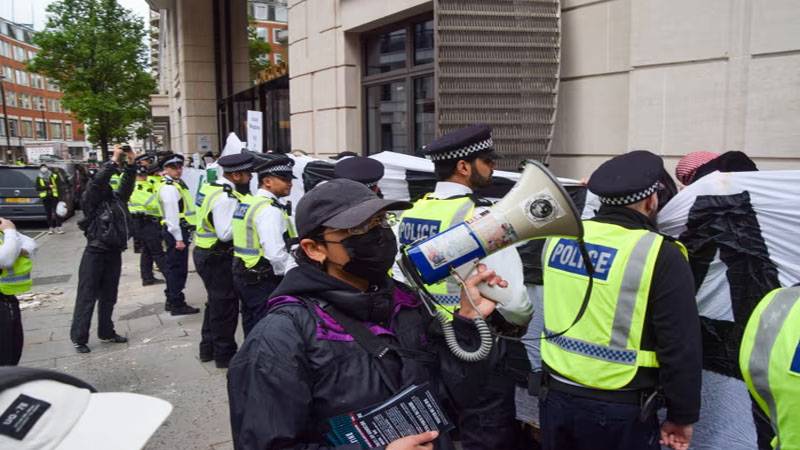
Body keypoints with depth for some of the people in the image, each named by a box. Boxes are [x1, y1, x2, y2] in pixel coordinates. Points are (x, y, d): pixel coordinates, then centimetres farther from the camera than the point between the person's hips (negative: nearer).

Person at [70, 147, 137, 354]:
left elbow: (127, 184, 6)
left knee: (109, 297, 15)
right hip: (95, 254, -6)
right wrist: (113, 161, -22)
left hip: (114, 254, 6)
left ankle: (106, 332, 26)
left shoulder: (116, 198, 7)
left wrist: (130, 165, -7)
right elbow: (97, 182, -21)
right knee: (87, 297, 1)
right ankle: (79, 338, 8)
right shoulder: (90, 201, -8)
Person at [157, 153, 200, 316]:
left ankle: (171, 301, 28)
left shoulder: (176, 184, 17)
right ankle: (177, 305, 3)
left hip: (179, 231, 10)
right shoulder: (169, 187, -15)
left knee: (173, 267, 17)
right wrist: (179, 239, -21)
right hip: (176, 231, -10)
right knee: (178, 268, -4)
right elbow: (172, 215, -21)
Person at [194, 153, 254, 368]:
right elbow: (225, 233, -27)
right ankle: (224, 354, 16)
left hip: (205, 253, 10)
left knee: (216, 302, 22)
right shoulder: (225, 197, -23)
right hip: (219, 258, -10)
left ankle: (208, 348, 34)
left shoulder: (210, 188, 8)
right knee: (226, 305, 3)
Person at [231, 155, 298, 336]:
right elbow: (277, 254, -26)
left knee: (253, 331, 20)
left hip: (244, 276, 10)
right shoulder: (270, 209, -19)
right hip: (264, 281, -10)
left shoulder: (247, 203, 12)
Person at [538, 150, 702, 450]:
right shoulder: (660, 256, -16)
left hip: (555, 395, 5)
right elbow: (682, 349, -12)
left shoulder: (559, 236, -1)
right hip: (619, 411, -4)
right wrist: (681, 416, -2)